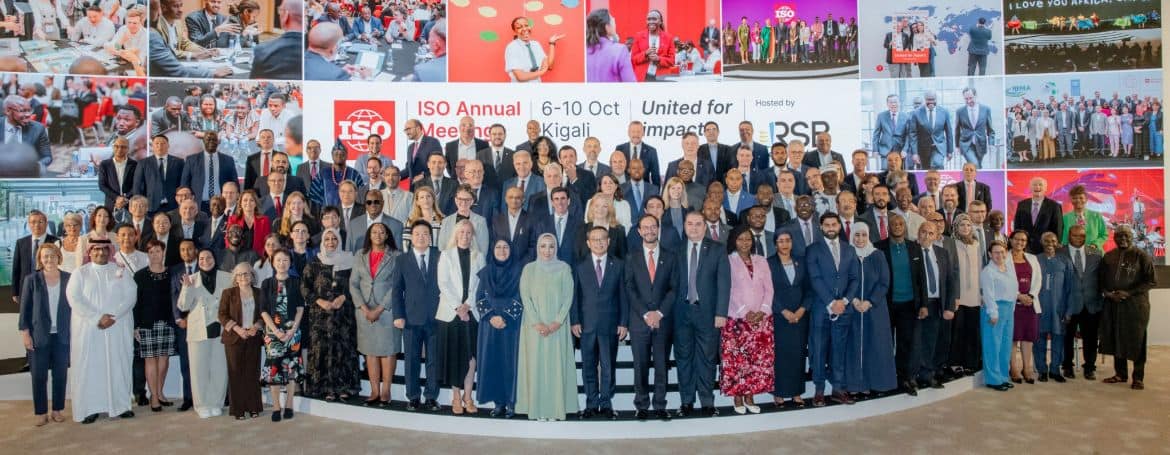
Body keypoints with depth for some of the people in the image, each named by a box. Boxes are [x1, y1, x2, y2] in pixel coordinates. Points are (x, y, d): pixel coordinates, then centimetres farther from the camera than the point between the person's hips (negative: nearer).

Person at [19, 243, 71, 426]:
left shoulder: (68, 278, 1)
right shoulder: (31, 279, -1)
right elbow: (25, 308, 1)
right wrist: (25, 333, -4)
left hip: (62, 335, 1)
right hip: (39, 335, -1)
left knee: (60, 374, 6)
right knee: (39, 375, 4)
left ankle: (57, 410, 18)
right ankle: (41, 412, 14)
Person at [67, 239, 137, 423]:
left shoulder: (121, 271, 9)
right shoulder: (80, 273, 6)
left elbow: (130, 296, 0)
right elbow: (74, 298, -5)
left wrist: (113, 317, -13)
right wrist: (98, 318, -15)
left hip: (117, 328, 1)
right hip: (88, 328, -1)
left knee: (118, 365, 2)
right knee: (89, 366, -1)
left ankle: (121, 405, 8)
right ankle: (90, 408, 4)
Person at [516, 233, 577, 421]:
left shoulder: (564, 268, 3)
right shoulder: (529, 269, 4)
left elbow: (568, 296, -1)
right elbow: (525, 296, -2)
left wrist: (557, 322, -12)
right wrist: (537, 323, -12)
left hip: (557, 326, 0)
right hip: (534, 326, 0)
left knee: (556, 364, 0)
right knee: (536, 364, 0)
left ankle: (556, 408, 6)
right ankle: (538, 408, 5)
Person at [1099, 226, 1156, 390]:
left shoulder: (1141, 255, -4)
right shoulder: (1108, 257, 9)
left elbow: (1152, 280, -7)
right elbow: (1100, 279, 15)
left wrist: (1128, 293, -14)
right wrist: (1107, 292, -5)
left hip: (1135, 304, -4)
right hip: (1112, 304, 4)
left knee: (1136, 340, 1)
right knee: (1115, 338, 8)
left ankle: (1138, 377, 11)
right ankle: (1120, 374, 21)